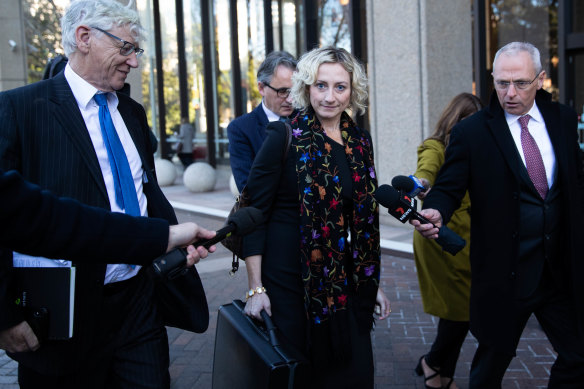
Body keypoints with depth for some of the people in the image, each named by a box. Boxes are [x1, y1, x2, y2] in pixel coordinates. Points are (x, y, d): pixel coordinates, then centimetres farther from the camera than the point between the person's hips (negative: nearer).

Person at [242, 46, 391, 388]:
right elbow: (254, 212, -10)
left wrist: (373, 282, 11)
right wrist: (255, 287, -13)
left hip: (342, 278, 5)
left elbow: (364, 218, 12)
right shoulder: (286, 136, -10)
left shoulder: (360, 141, 5)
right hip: (288, 278, -4)